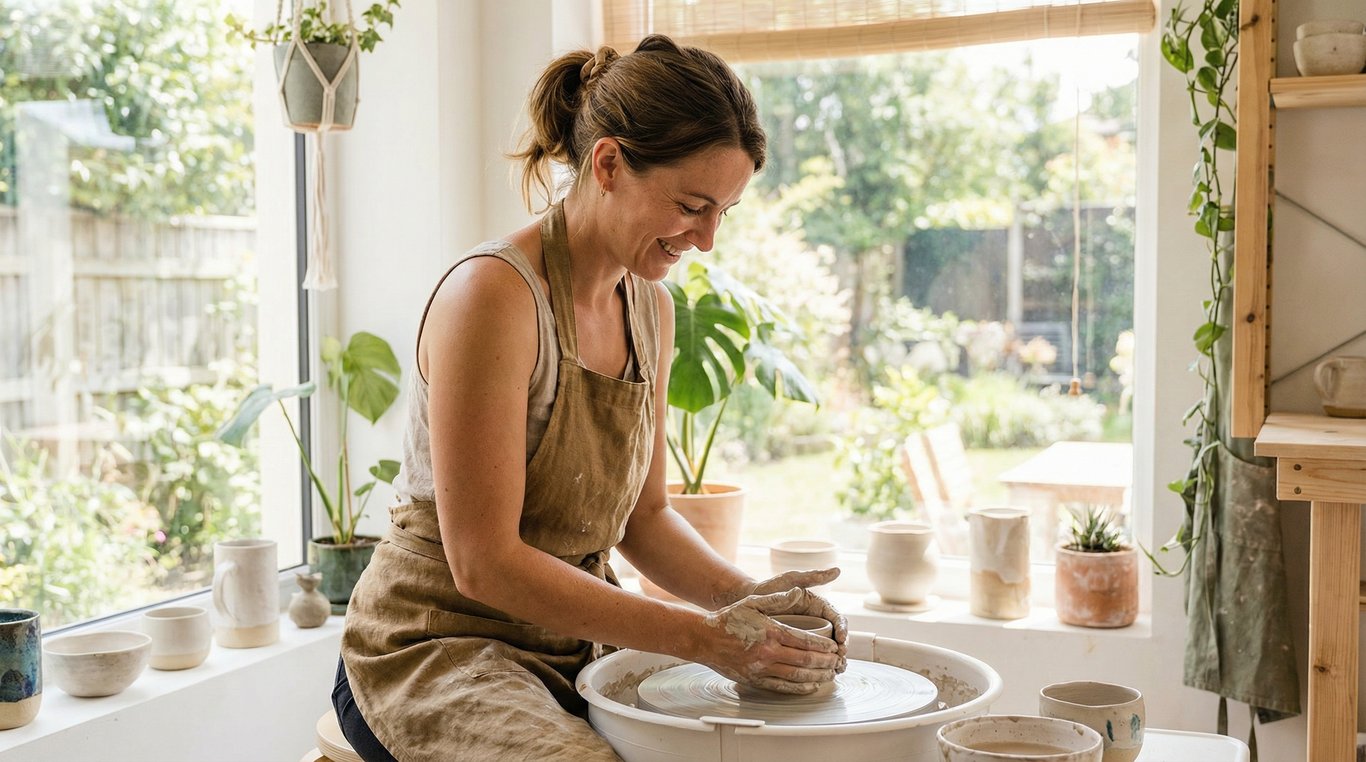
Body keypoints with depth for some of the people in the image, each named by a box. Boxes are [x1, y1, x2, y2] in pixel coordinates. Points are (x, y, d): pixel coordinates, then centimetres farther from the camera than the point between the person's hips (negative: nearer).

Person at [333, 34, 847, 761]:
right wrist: (702, 636, -23)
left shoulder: (650, 307, 5)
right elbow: (483, 562, -22)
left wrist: (745, 596, -7)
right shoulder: (494, 292, -20)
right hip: (436, 649, -7)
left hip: (571, 646, 7)